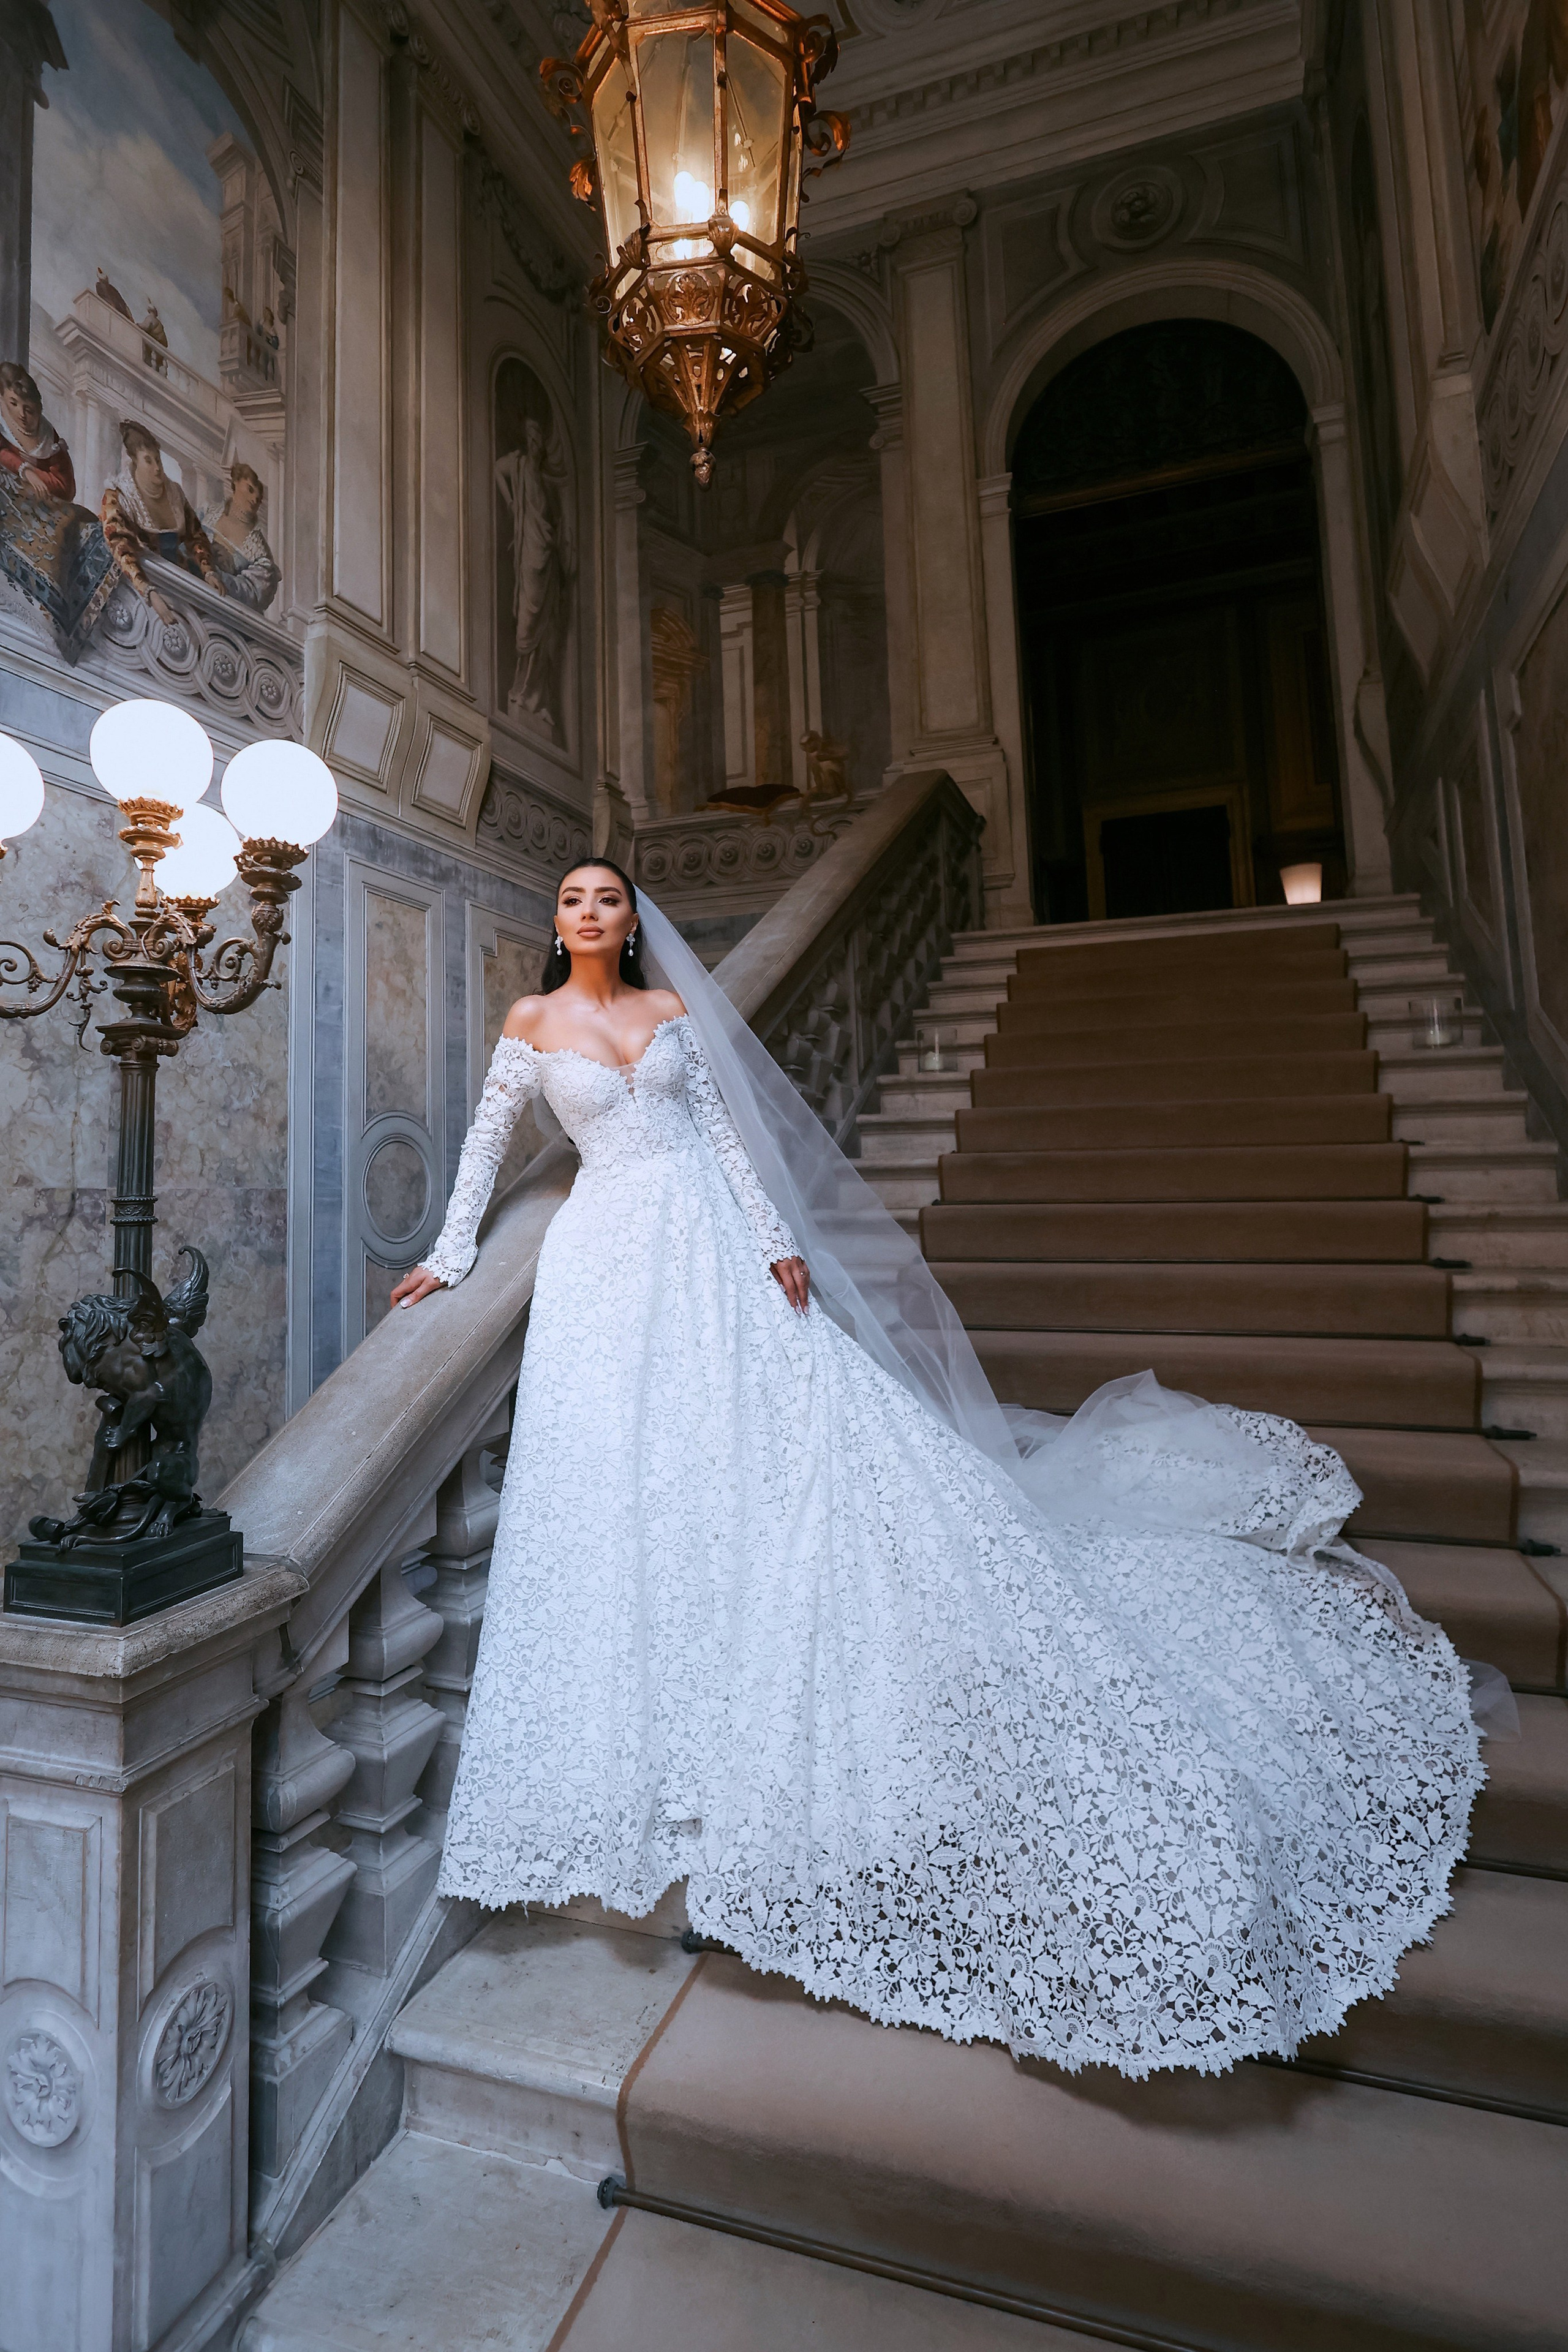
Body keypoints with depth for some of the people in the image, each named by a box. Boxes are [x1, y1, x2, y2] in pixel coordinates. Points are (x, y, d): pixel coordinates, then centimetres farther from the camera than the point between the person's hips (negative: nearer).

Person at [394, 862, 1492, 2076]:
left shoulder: (673, 1006, 14)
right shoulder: (532, 1019, 12)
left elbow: (724, 1125, 8)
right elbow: (488, 1138, 16)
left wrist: (775, 1240, -2)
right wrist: (451, 1253, 11)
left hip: (717, 1239, 1)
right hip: (614, 1256, 0)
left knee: (807, 1427, -6)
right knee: (638, 1469, -6)